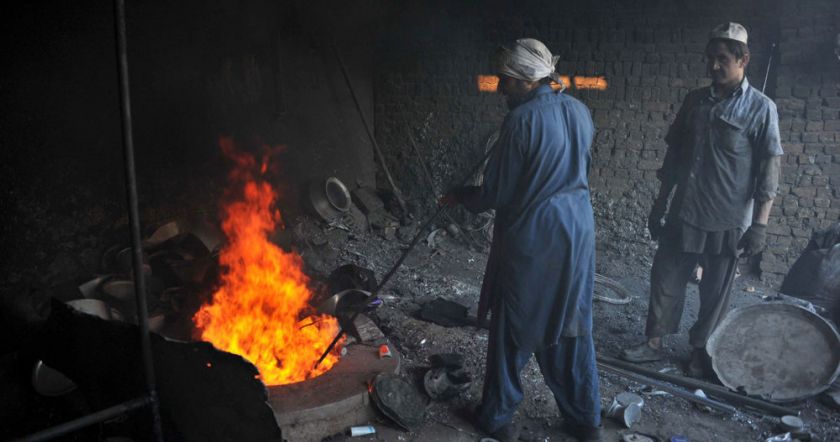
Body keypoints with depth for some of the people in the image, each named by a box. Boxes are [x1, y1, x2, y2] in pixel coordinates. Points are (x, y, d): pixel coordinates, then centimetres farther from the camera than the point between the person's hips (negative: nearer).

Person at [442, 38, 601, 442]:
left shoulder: (521, 120, -18)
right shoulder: (580, 111, 3)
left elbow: (495, 194, -13)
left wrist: (458, 197, 3)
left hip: (529, 238, -6)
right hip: (576, 232, 7)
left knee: (511, 329, 10)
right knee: (570, 327, 16)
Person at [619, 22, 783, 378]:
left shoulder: (760, 108, -6)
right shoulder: (694, 100, 7)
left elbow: (770, 169, -8)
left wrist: (760, 223, -13)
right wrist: (660, 204, 10)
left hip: (728, 221, -4)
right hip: (683, 213, 4)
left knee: (715, 291, 8)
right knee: (665, 279, 9)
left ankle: (700, 350, 26)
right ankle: (654, 343, 24)